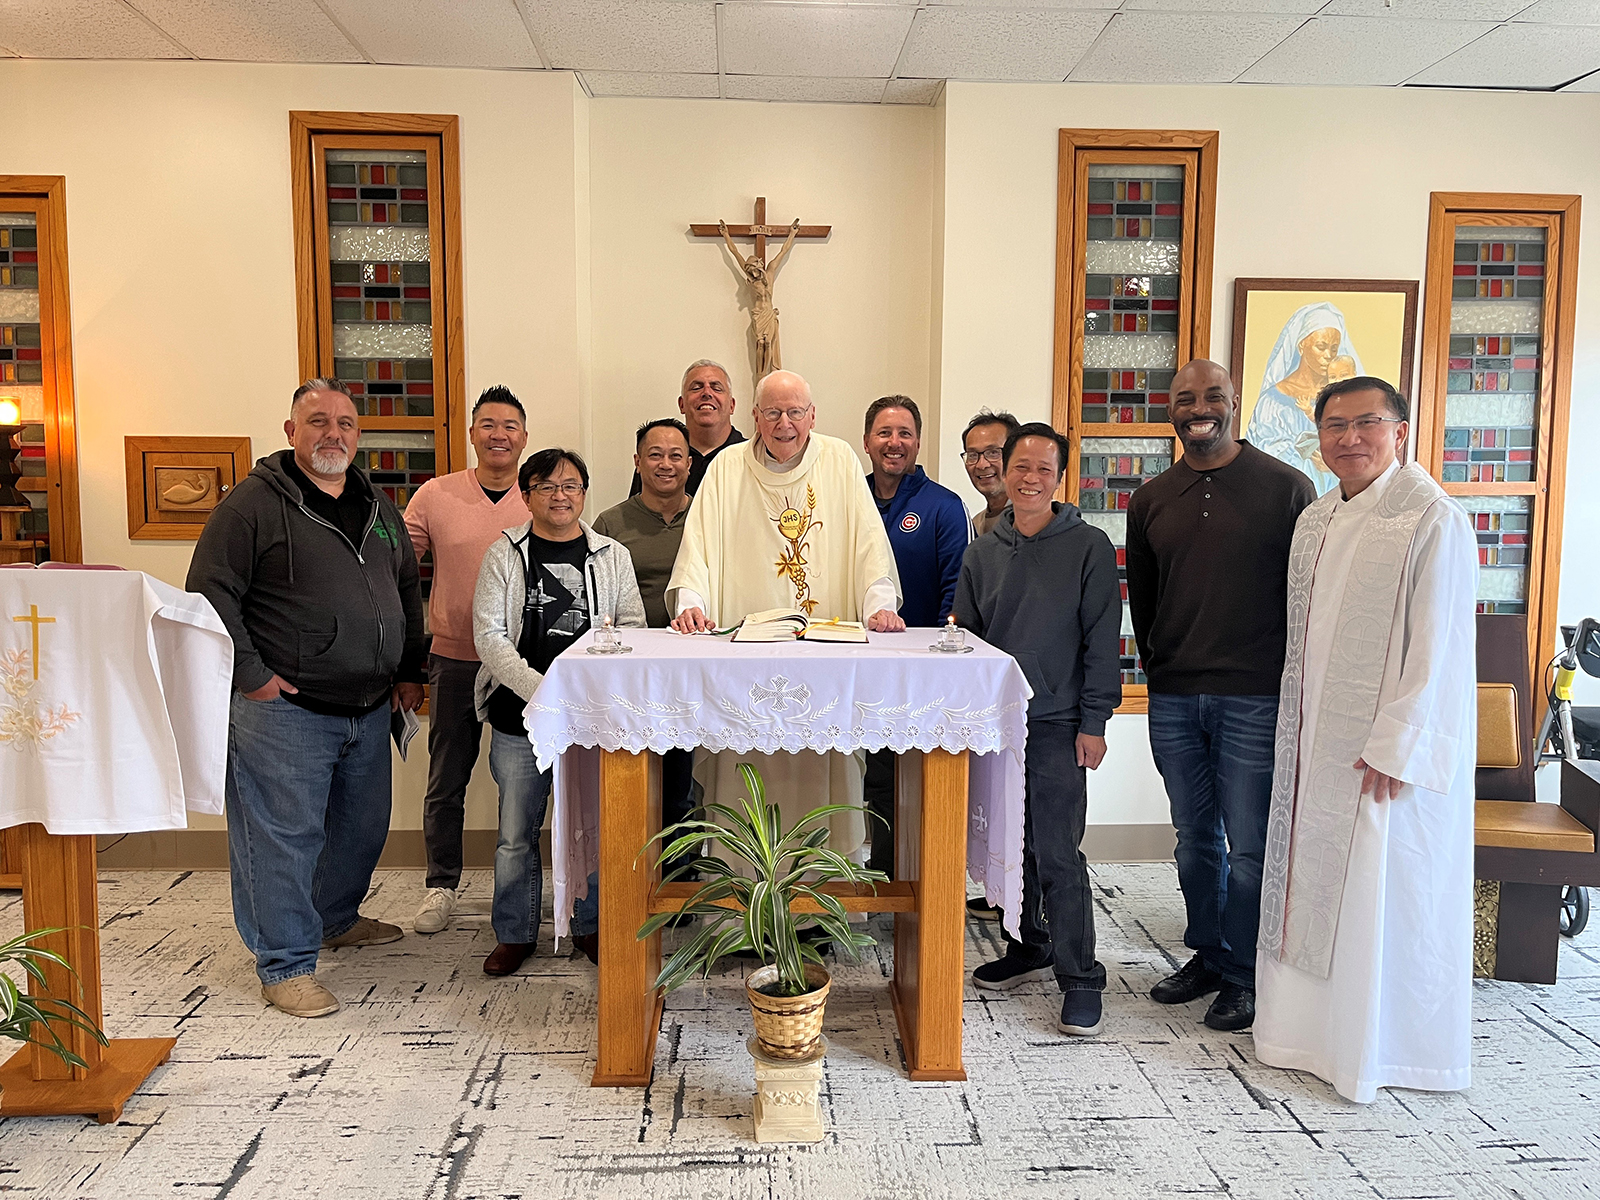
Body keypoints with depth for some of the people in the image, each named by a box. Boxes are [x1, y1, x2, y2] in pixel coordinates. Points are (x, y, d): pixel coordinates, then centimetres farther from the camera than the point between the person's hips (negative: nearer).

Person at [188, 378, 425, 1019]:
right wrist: (250, 675, -15)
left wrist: (409, 670, 17)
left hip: (369, 706, 7)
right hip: (284, 707, -7)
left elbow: (407, 591, 22)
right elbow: (211, 592, -11)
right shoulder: (254, 502, -8)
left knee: (363, 827, 18)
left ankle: (336, 918, 41)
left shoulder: (378, 506, 14)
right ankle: (286, 966, 11)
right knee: (283, 836, -1)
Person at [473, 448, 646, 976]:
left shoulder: (612, 556, 8)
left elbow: (632, 627, 4)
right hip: (519, 719, -1)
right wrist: (540, 690, -15)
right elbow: (489, 636, -3)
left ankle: (591, 926, 25)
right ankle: (514, 934, 24)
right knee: (516, 832, 7)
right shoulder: (504, 555, 4)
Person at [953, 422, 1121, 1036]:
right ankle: (1029, 947, 31)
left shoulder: (1088, 547, -3)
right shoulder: (982, 552, 9)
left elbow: (1102, 640, -4)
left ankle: (1080, 979, 6)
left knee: (1058, 854, -5)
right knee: (1012, 844, 13)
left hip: (1056, 724, -4)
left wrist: (1093, 722, -8)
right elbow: (965, 636, 14)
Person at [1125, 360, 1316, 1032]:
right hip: (1173, 701, 4)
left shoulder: (1286, 488, -3)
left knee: (1249, 843, 3)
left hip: (1255, 699, -4)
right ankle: (1205, 956, 29)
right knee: (1195, 838, 14)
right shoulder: (1150, 501, 9)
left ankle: (1242, 976, 18)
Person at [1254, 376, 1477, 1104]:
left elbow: (1436, 646, -16)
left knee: (1384, 893, 3)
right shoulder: (1314, 523, 10)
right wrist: (1295, 729, 12)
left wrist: (1393, 746, -18)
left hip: (1388, 748, -7)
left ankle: (1380, 1049, 19)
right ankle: (1313, 1025, 29)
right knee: (1314, 880, 13)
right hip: (1316, 743, 7)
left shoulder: (1432, 519, -13)